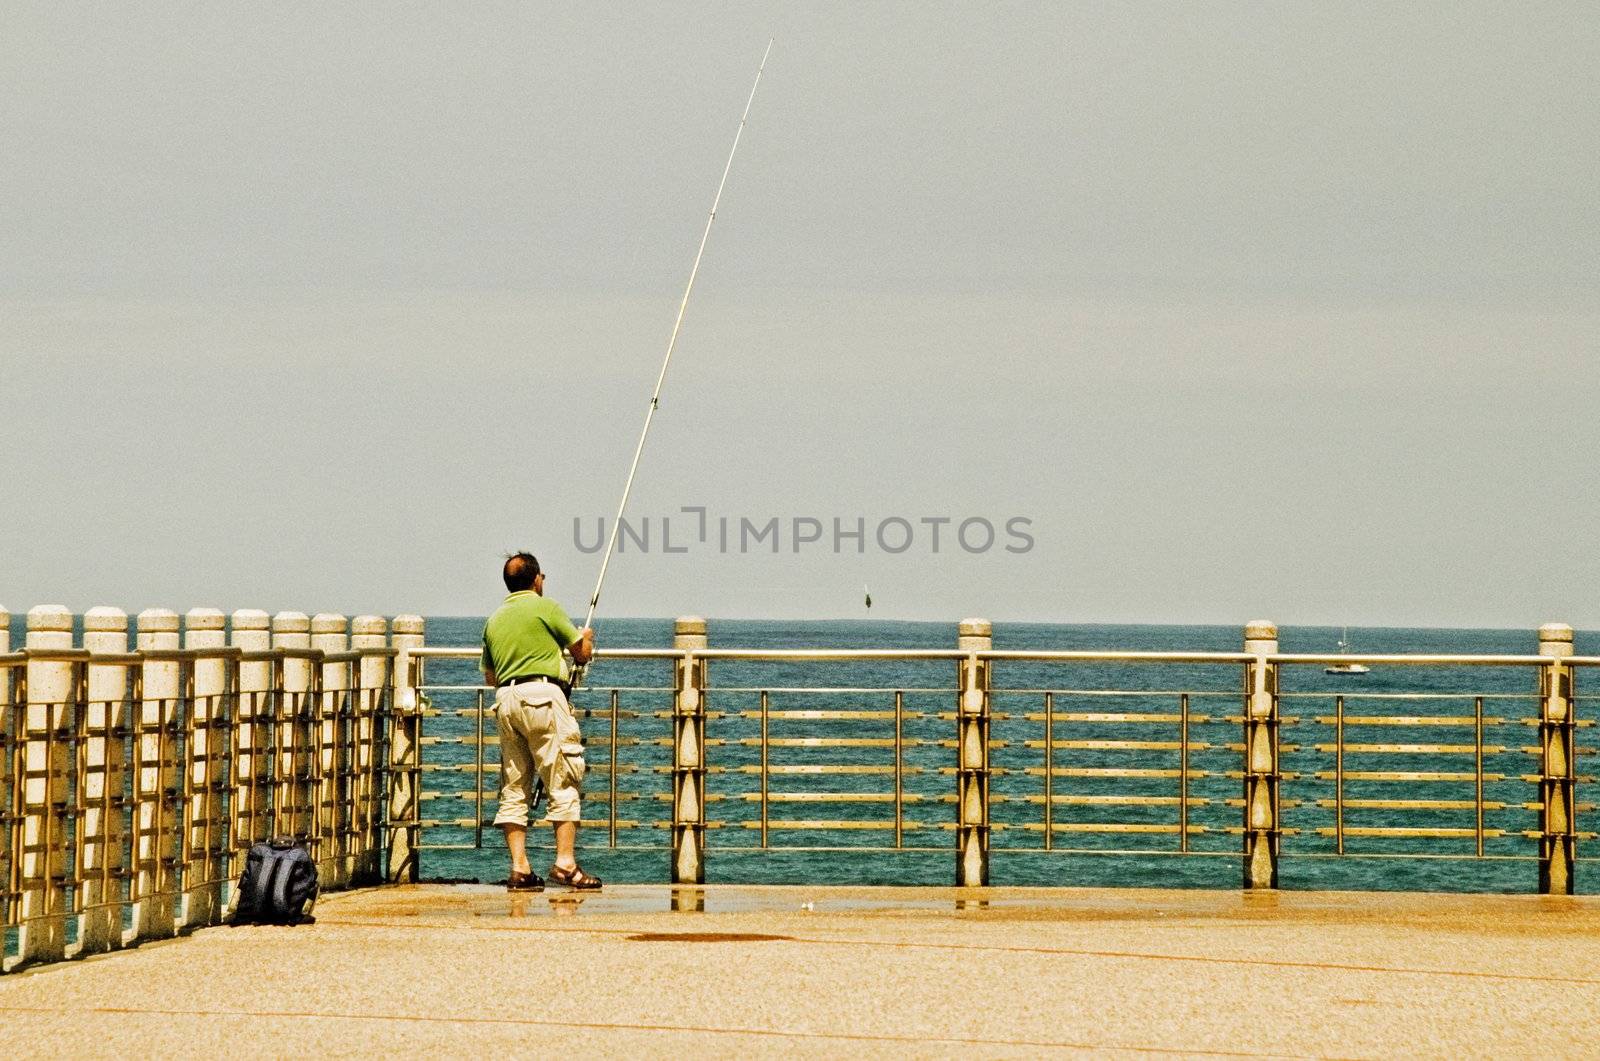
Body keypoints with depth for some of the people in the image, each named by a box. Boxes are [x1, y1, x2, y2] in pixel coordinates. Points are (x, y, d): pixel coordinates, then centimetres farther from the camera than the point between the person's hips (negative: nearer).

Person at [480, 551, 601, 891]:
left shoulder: (494, 620, 18)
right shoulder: (545, 607, 0)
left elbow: (489, 675, 24)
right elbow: (583, 653, 7)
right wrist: (586, 638, 29)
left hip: (505, 698, 6)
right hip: (542, 695, -6)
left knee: (513, 787, 7)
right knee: (564, 781, -4)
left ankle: (519, 869, 2)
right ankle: (565, 863, -12)